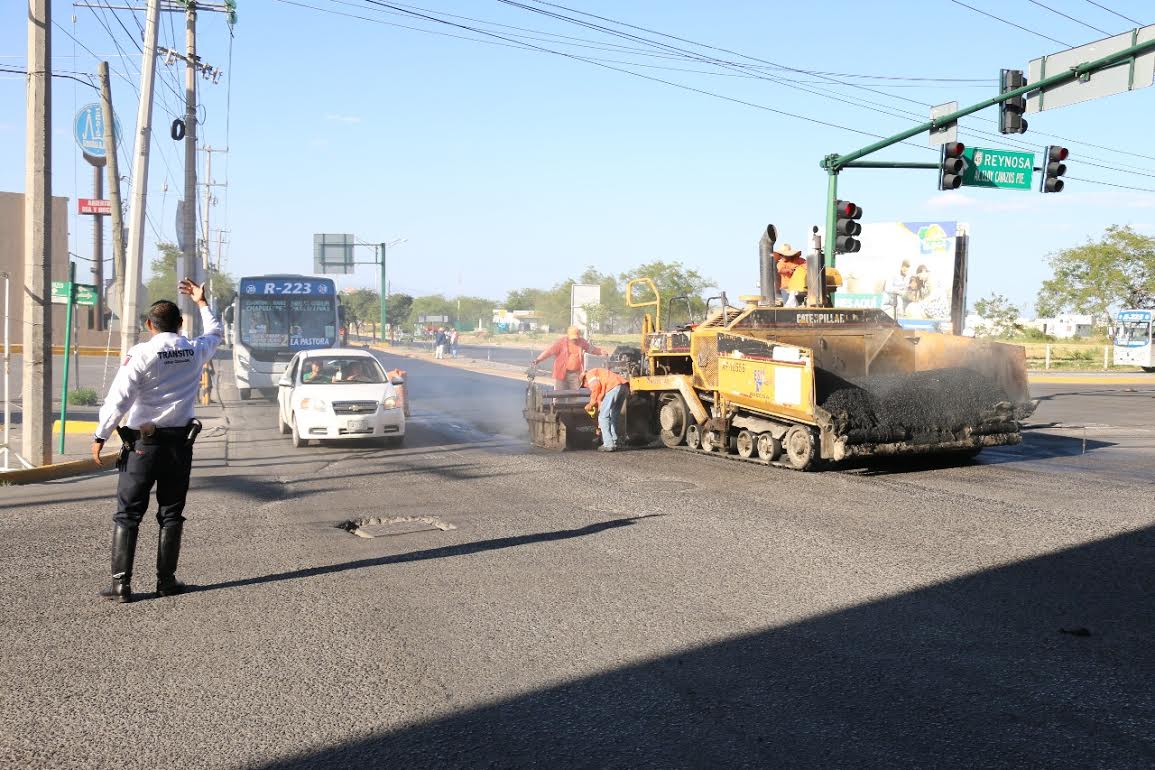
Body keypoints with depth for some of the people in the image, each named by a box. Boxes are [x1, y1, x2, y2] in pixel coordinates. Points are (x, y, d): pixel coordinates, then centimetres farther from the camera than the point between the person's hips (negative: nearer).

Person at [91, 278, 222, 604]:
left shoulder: (142, 353, -10)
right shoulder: (195, 351, 3)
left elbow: (118, 397, -13)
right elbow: (215, 332, 26)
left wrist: (100, 435, -6)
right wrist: (202, 302, 38)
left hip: (143, 444, -3)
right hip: (180, 443, 3)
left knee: (127, 515, 3)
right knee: (171, 514, 12)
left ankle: (121, 584, 1)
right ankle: (166, 580, 14)